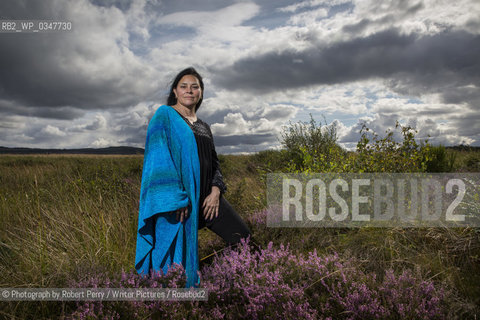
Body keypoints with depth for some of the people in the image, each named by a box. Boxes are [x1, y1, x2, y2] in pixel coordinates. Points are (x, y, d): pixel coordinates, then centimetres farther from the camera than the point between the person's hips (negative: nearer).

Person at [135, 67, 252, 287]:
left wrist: (216, 191, -3)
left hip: (207, 196, 6)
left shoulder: (203, 127, 17)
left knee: (244, 241, 1)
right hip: (179, 198, -6)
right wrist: (175, 199, -21)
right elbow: (159, 158, -12)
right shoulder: (165, 116, -2)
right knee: (177, 257, 1)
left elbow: (214, 162, 16)